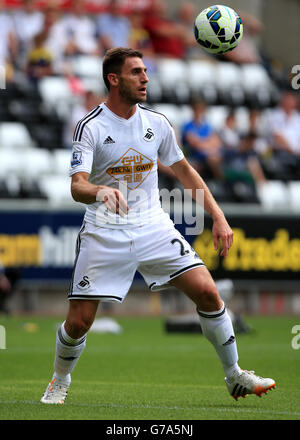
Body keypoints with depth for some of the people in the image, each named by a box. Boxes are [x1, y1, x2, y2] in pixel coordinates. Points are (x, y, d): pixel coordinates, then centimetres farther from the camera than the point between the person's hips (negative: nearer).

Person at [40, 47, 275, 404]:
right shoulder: (91, 127, -9)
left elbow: (184, 171, 16)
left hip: (153, 227, 4)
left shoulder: (156, 123, 5)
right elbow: (77, 186, -20)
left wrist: (218, 217, 10)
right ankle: (59, 383, 22)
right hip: (104, 234, -3)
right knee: (78, 321, -7)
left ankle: (235, 377, 5)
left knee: (207, 292, -10)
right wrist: (102, 191, -43)